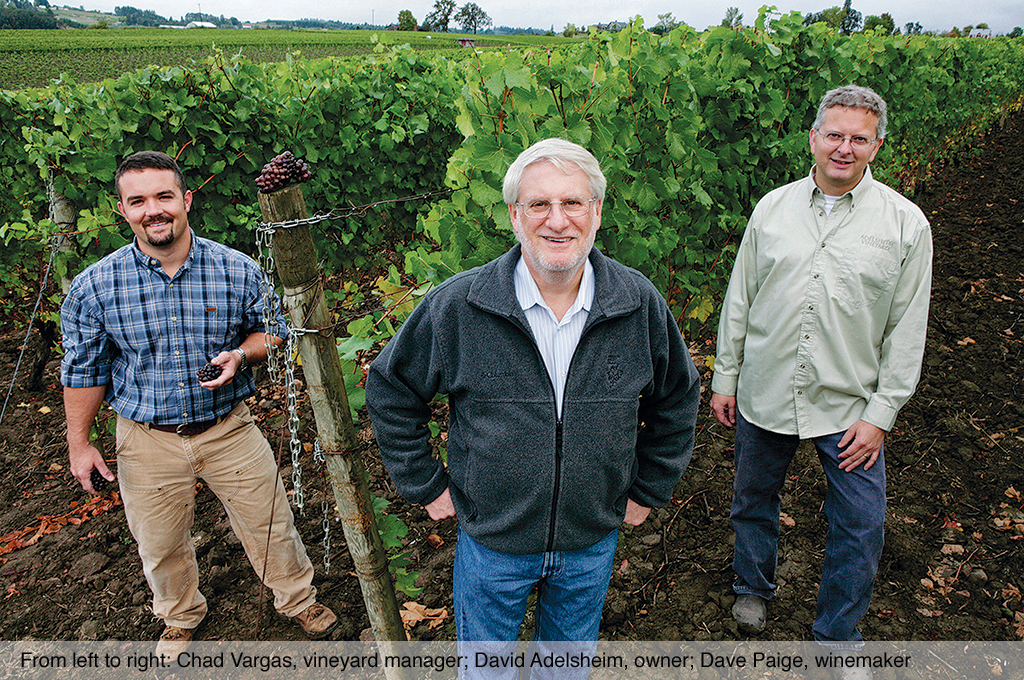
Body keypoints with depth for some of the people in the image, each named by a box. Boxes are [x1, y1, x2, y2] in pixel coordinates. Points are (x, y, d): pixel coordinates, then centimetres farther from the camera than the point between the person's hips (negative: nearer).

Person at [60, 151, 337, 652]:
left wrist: (241, 354, -17)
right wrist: (79, 443, 4)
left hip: (229, 427, 0)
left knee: (269, 525, 12)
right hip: (148, 440, 1)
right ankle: (181, 617, 50)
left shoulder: (238, 270, -12)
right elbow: (83, 368, 1)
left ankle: (297, 597, 41)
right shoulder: (93, 287, -11)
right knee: (160, 545, 19)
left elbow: (270, 329, 4)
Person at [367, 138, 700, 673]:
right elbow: (390, 389, -4)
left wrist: (648, 490, 6)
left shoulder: (641, 305, -11)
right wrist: (426, 485, -3)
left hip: (592, 544, 2)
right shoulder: (456, 306, -18)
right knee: (483, 667, 21)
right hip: (491, 542, -1)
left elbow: (677, 398, 6)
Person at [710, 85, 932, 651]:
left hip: (850, 406, -1)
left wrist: (881, 413, -7)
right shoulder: (772, 208, 0)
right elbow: (739, 300, 6)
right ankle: (753, 587, 46)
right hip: (764, 394, 2)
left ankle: (837, 636, 30)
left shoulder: (905, 223, -6)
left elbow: (907, 328, -3)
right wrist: (724, 377, 7)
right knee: (753, 500, 18)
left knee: (860, 527, 6)